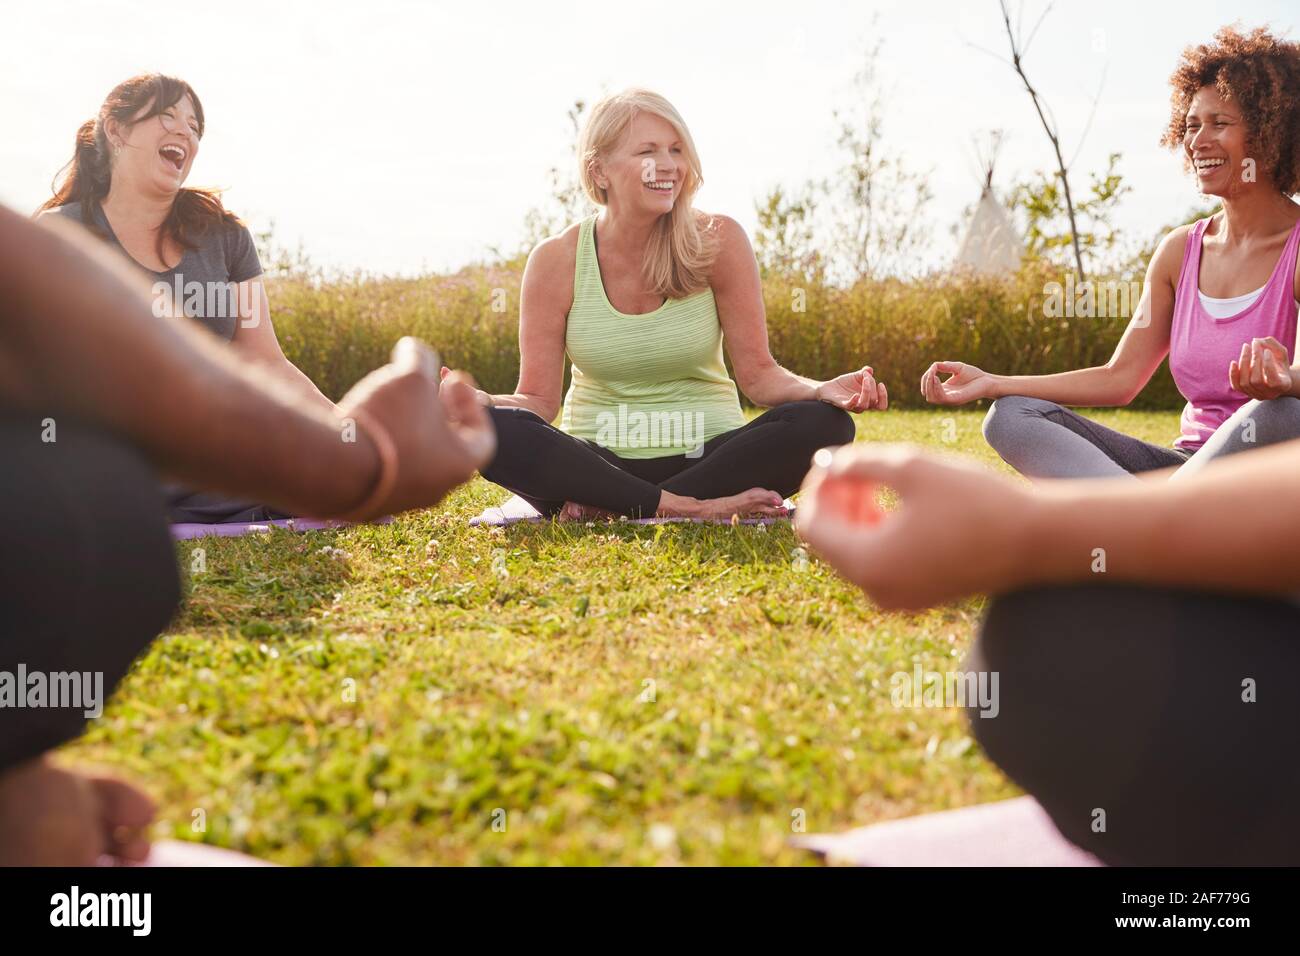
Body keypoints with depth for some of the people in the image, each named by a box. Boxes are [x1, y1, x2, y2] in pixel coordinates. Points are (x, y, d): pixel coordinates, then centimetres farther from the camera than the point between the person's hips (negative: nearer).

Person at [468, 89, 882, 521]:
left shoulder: (718, 241, -7)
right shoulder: (556, 260, -6)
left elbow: (757, 373, -5)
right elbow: (538, 399, -6)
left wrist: (822, 390, -26)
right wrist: (479, 402, -27)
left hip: (707, 457, 1)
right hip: (596, 464, -1)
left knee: (825, 424, -27)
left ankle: (599, 508, -23)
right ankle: (694, 508, -24)